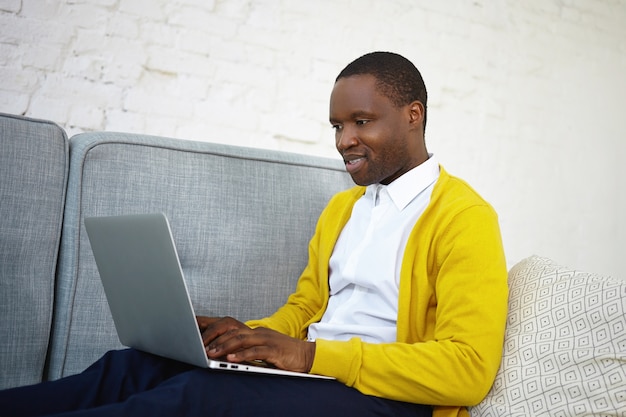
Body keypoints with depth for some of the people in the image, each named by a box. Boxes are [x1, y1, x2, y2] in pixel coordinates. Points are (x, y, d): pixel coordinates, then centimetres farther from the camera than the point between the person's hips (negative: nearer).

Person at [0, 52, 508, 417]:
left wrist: (312, 354, -23)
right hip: (311, 369, 7)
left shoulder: (464, 217, -8)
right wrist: (252, 335, -3)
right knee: (134, 366, -15)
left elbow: (468, 369, -19)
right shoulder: (341, 207, 19)